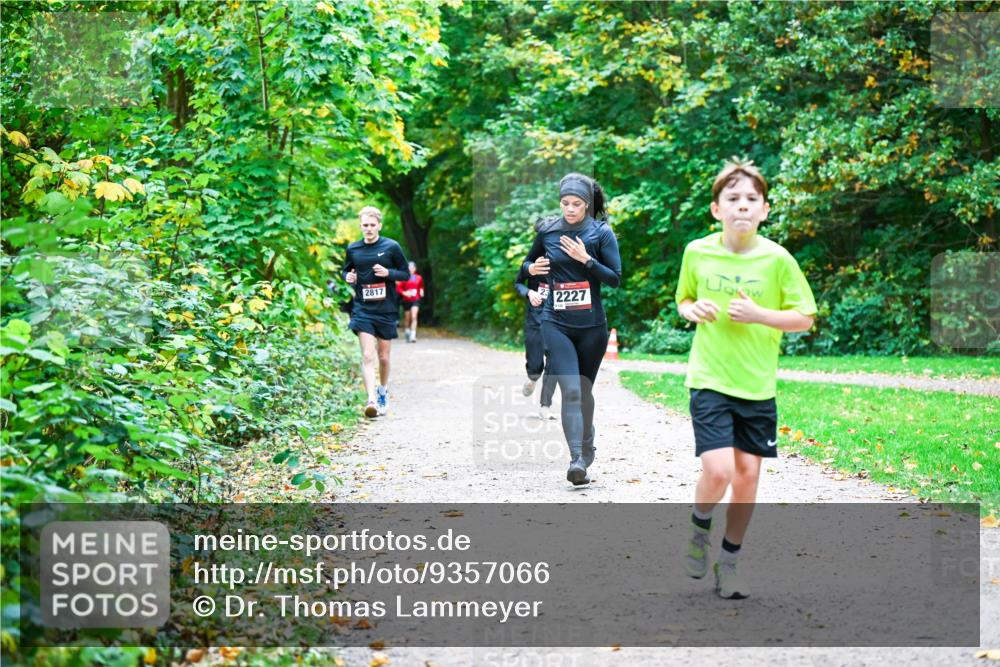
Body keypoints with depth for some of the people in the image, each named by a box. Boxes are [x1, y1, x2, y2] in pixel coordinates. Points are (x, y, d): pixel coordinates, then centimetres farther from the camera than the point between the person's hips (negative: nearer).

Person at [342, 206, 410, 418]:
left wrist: (388, 273, -16)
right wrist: (348, 276, -5)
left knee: (383, 357, 11)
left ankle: (383, 392, 36)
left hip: (386, 310, 0)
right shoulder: (353, 249, 3)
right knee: (367, 356, -14)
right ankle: (372, 400, -22)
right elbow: (345, 270, 19)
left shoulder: (391, 247, -3)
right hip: (363, 310, 0)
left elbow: (406, 274, 3)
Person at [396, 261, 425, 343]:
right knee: (407, 318, 10)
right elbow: (398, 287, -4)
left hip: (416, 300, 0)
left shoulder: (419, 278, 5)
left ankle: (413, 336, -21)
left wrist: (421, 291, 6)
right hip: (406, 300, 0)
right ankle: (407, 333, 33)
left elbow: (421, 286, 24)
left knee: (414, 317, -15)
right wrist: (404, 293, -18)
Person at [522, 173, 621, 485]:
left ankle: (587, 449, 34)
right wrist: (532, 269, -6)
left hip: (592, 325, 0)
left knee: (585, 390, 12)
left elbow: (615, 278, -6)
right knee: (570, 389, -16)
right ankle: (577, 459, -22)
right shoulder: (547, 230, 2)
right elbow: (528, 263, 17)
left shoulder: (601, 233, -2)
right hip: (556, 322, 0)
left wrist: (586, 260, -17)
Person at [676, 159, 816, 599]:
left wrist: (758, 315, -17)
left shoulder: (777, 259, -7)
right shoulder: (697, 253, -2)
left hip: (758, 386, 1)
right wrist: (693, 311, -8)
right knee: (718, 470, -16)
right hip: (710, 380, -1)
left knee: (748, 474, 4)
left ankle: (729, 562, 23)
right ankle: (699, 530, 16)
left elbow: (804, 318, -1)